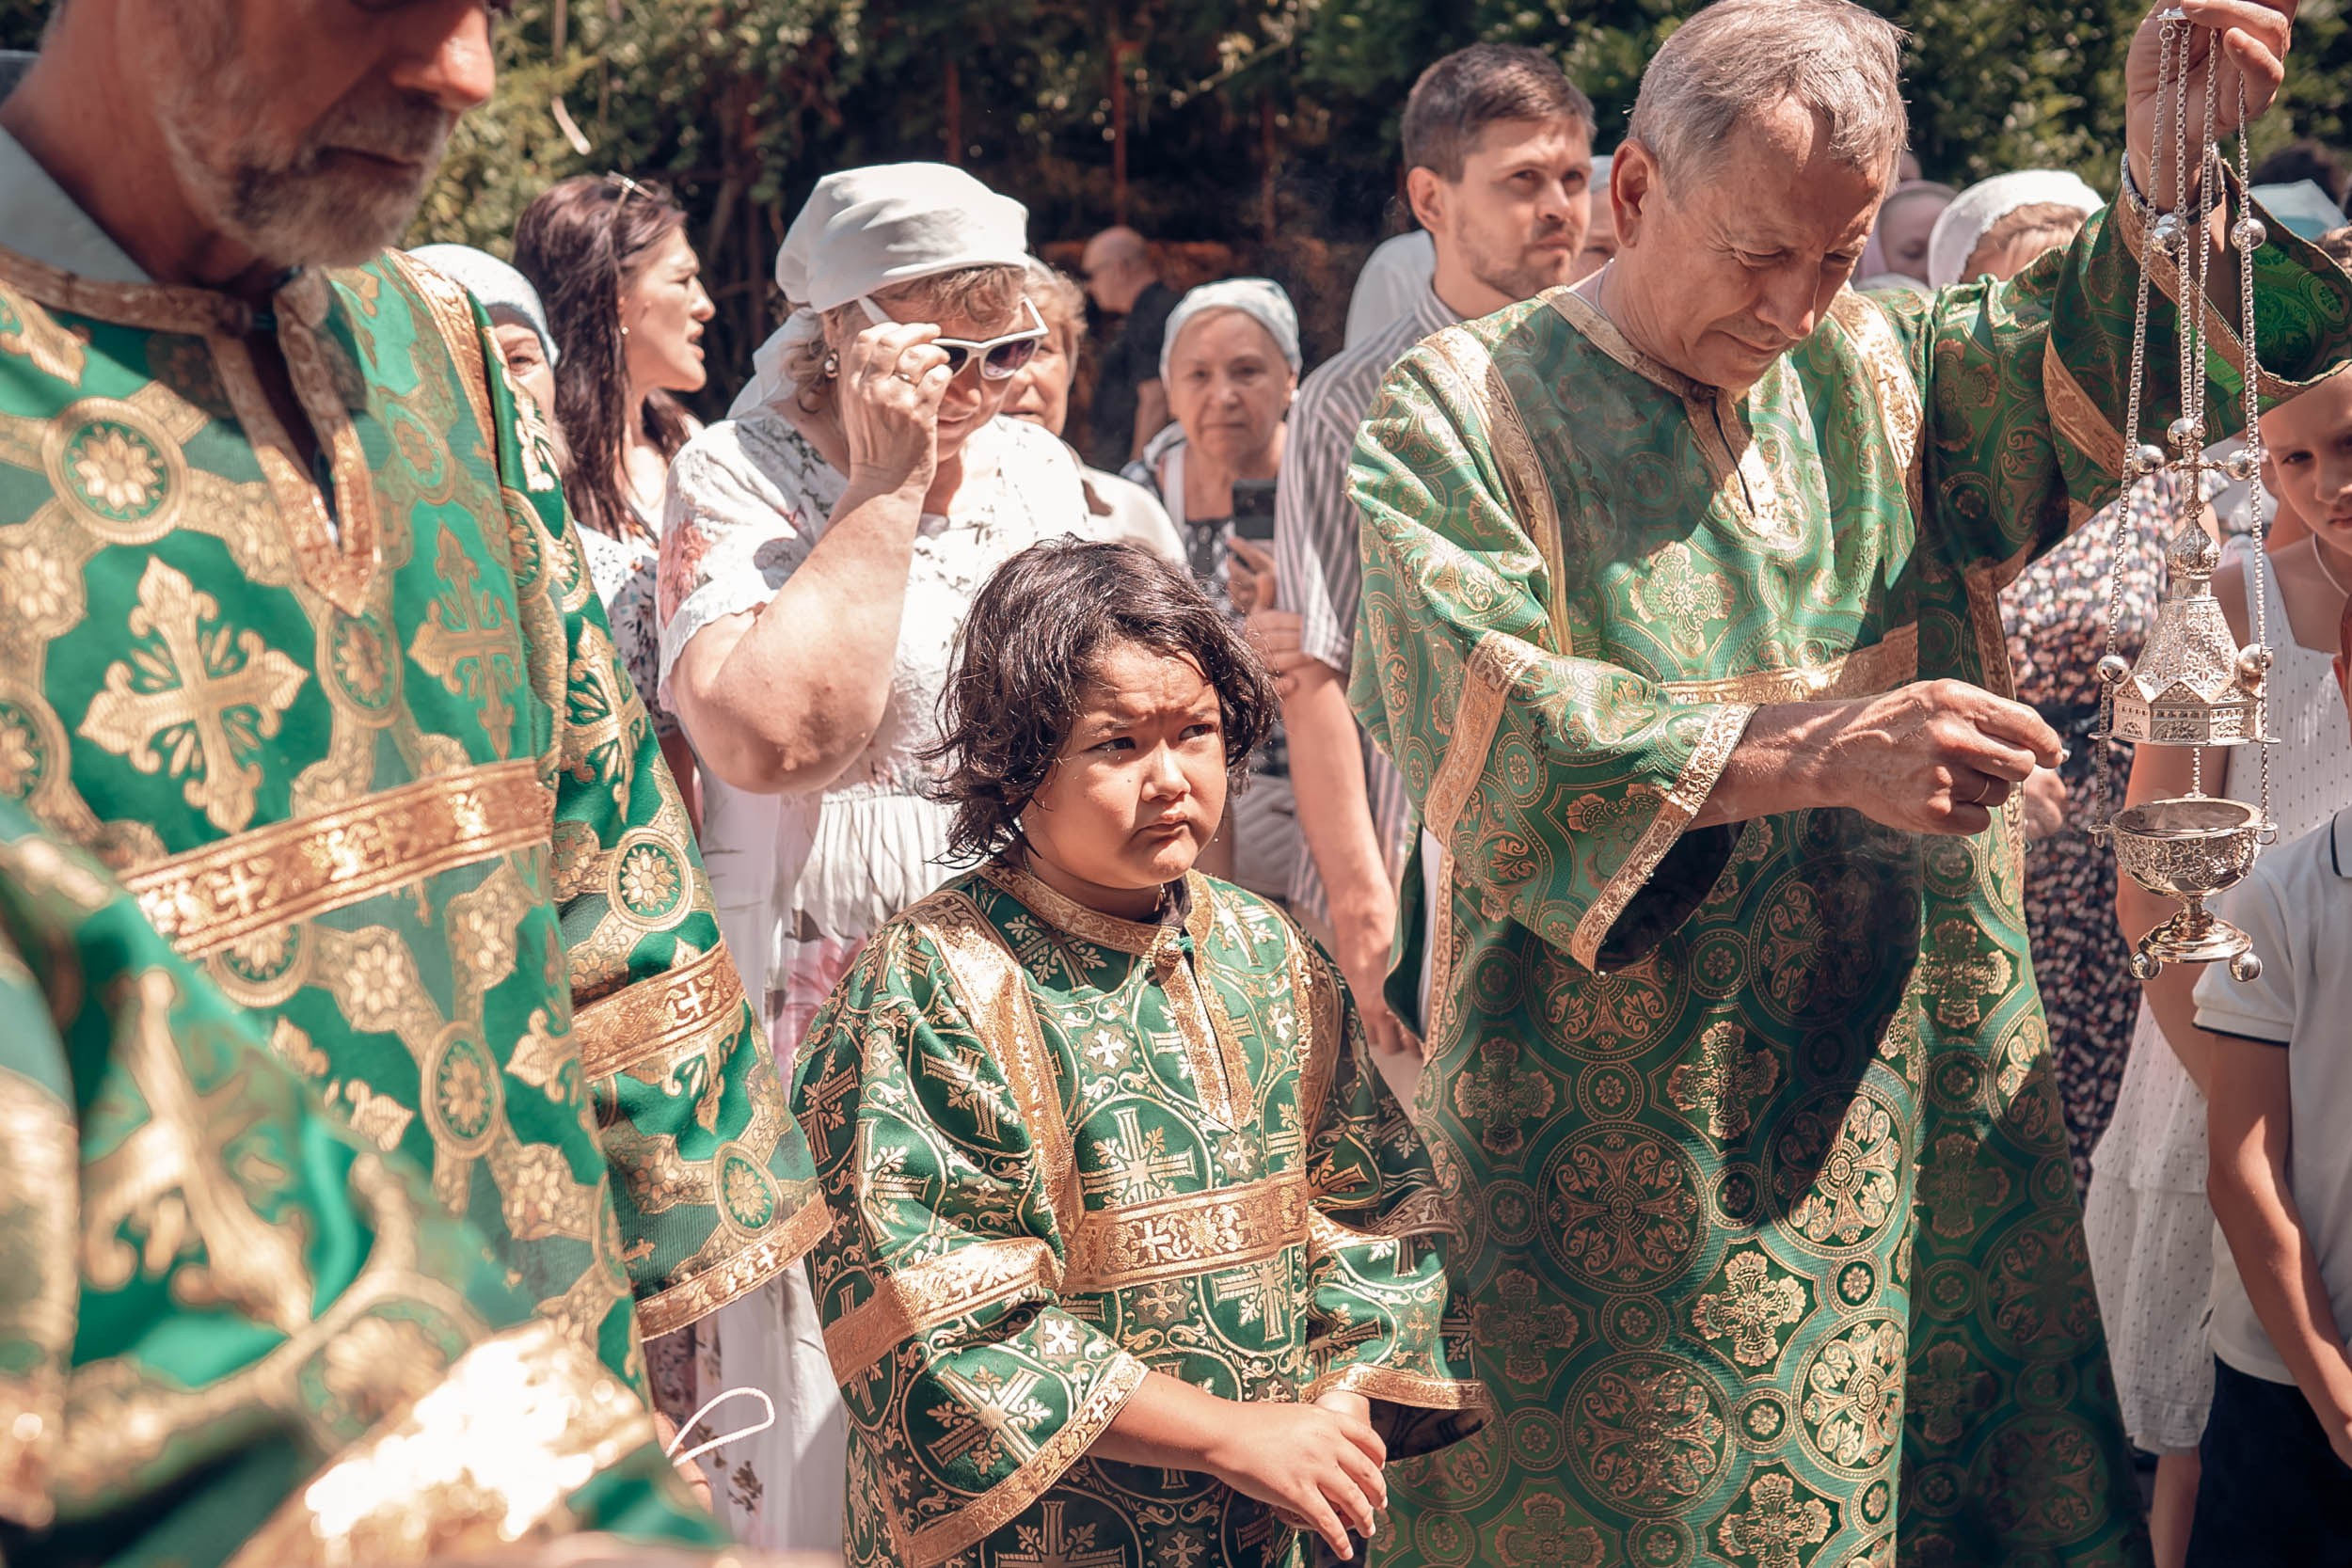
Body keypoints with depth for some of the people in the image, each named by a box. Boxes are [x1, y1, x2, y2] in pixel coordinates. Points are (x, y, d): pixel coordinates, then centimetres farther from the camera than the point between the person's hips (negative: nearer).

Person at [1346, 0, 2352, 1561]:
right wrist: (1815, 754, -27)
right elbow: (1493, 731, -18)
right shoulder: (1461, 413, -6)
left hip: (1914, 1077, 5)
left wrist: (2164, 178, -17)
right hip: (1614, 1125, -4)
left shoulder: (1873, 367, 9)